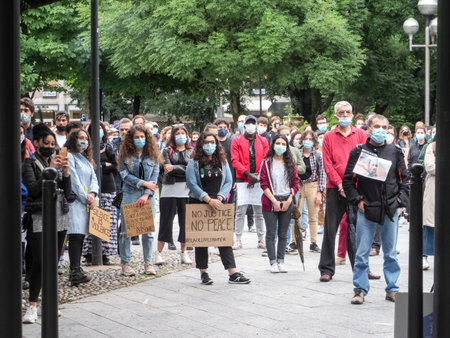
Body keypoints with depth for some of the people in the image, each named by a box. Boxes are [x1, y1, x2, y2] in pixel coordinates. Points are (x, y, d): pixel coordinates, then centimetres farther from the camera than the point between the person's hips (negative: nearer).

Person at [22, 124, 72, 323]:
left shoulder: (58, 162, 15)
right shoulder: (30, 163, 1)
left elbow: (68, 194, 10)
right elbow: (33, 188, -14)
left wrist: (65, 172, -4)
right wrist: (50, 170, -16)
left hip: (60, 217, 5)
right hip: (39, 217, -5)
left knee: (53, 262, 6)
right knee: (39, 261, -12)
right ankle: (32, 306, -9)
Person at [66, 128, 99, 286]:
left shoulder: (87, 159, 23)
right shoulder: (69, 156, -4)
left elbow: (94, 178, 16)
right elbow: (74, 180, -10)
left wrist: (92, 194, -4)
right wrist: (86, 198, -9)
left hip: (86, 203, 8)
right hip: (74, 201, -8)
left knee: (81, 236, 6)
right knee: (76, 235, -17)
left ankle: (76, 270, 10)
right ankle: (75, 272, -25)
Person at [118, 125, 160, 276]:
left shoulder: (153, 156, 6)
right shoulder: (125, 155, 3)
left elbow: (155, 176, 1)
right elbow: (125, 175, -5)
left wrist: (146, 194, -11)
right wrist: (144, 183, -10)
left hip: (148, 196, 1)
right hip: (129, 194, -1)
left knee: (148, 230, 3)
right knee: (126, 231, -2)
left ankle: (148, 263, 12)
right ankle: (125, 264, 4)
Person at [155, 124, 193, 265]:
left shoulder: (191, 152, 10)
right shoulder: (167, 151, 7)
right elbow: (167, 168, -7)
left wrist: (174, 168, -15)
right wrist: (184, 170, -14)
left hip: (186, 190, 2)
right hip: (169, 190, -2)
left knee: (185, 221, 4)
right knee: (166, 221, -2)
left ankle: (184, 253, 14)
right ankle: (159, 252, 4)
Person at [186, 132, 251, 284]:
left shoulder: (222, 162, 9)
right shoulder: (193, 163, -2)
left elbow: (228, 182, 5)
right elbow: (192, 184, -11)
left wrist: (219, 197, -11)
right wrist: (208, 200, -17)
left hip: (219, 204, 2)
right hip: (199, 204, -2)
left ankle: (233, 273, -6)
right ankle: (204, 273, 11)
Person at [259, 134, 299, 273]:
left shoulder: (291, 163, 9)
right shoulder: (267, 163, 1)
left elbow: (295, 182, 7)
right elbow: (264, 183, -4)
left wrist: (289, 200, -5)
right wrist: (274, 201, -11)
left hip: (287, 201, 3)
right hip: (270, 201, -2)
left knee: (283, 234, 6)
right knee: (271, 234, -2)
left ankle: (281, 261, 11)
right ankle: (273, 262, 2)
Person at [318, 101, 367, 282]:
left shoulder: (360, 135, 8)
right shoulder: (329, 137, 5)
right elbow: (327, 164, 0)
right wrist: (340, 184, -10)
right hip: (335, 190, -1)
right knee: (330, 230, 1)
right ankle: (326, 269, 7)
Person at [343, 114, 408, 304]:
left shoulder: (395, 152, 9)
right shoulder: (358, 152, 2)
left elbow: (404, 180, 12)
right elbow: (348, 180, 4)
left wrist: (400, 201, 1)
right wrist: (357, 200, -4)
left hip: (390, 210, 2)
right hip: (366, 209, -2)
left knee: (391, 253, 7)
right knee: (362, 252, -1)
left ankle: (392, 289, 16)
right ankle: (360, 289, 7)